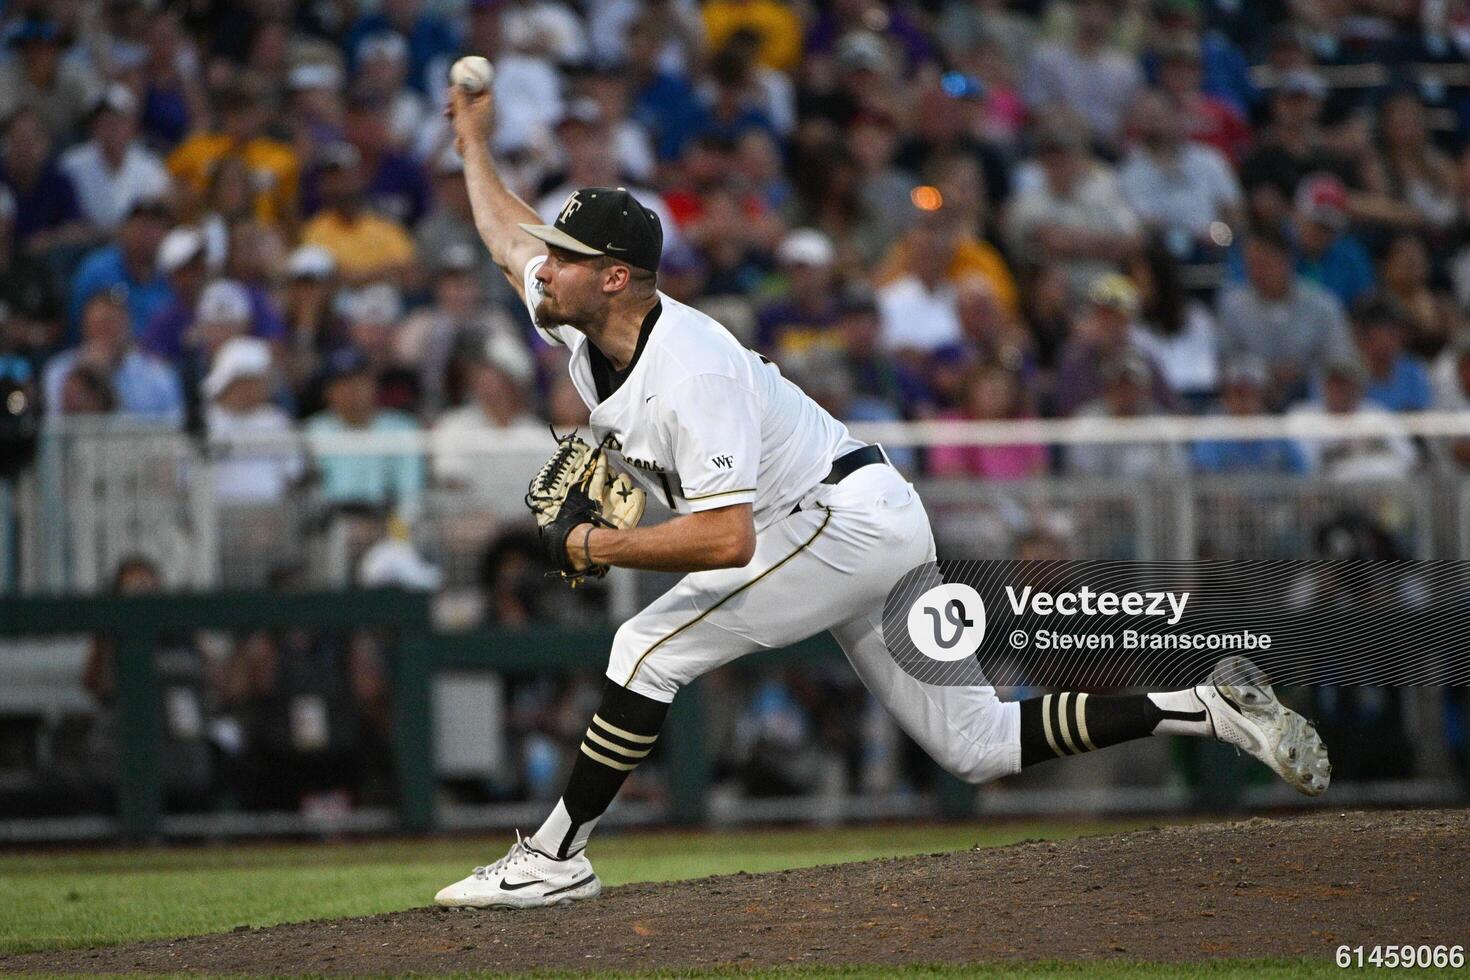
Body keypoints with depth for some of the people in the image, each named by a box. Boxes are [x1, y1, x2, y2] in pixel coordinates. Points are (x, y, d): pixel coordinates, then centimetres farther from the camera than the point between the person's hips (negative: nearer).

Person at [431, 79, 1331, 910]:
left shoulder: (688, 373, -27)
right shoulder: (582, 323, 0)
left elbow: (726, 539, -35)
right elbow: (511, 235, 23)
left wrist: (591, 547, -26)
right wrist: (475, 147, 33)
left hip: (848, 521, -10)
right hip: (869, 533, 10)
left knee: (650, 648, -16)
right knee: (980, 746, 8)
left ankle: (556, 859, -10)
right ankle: (1206, 712, 9)